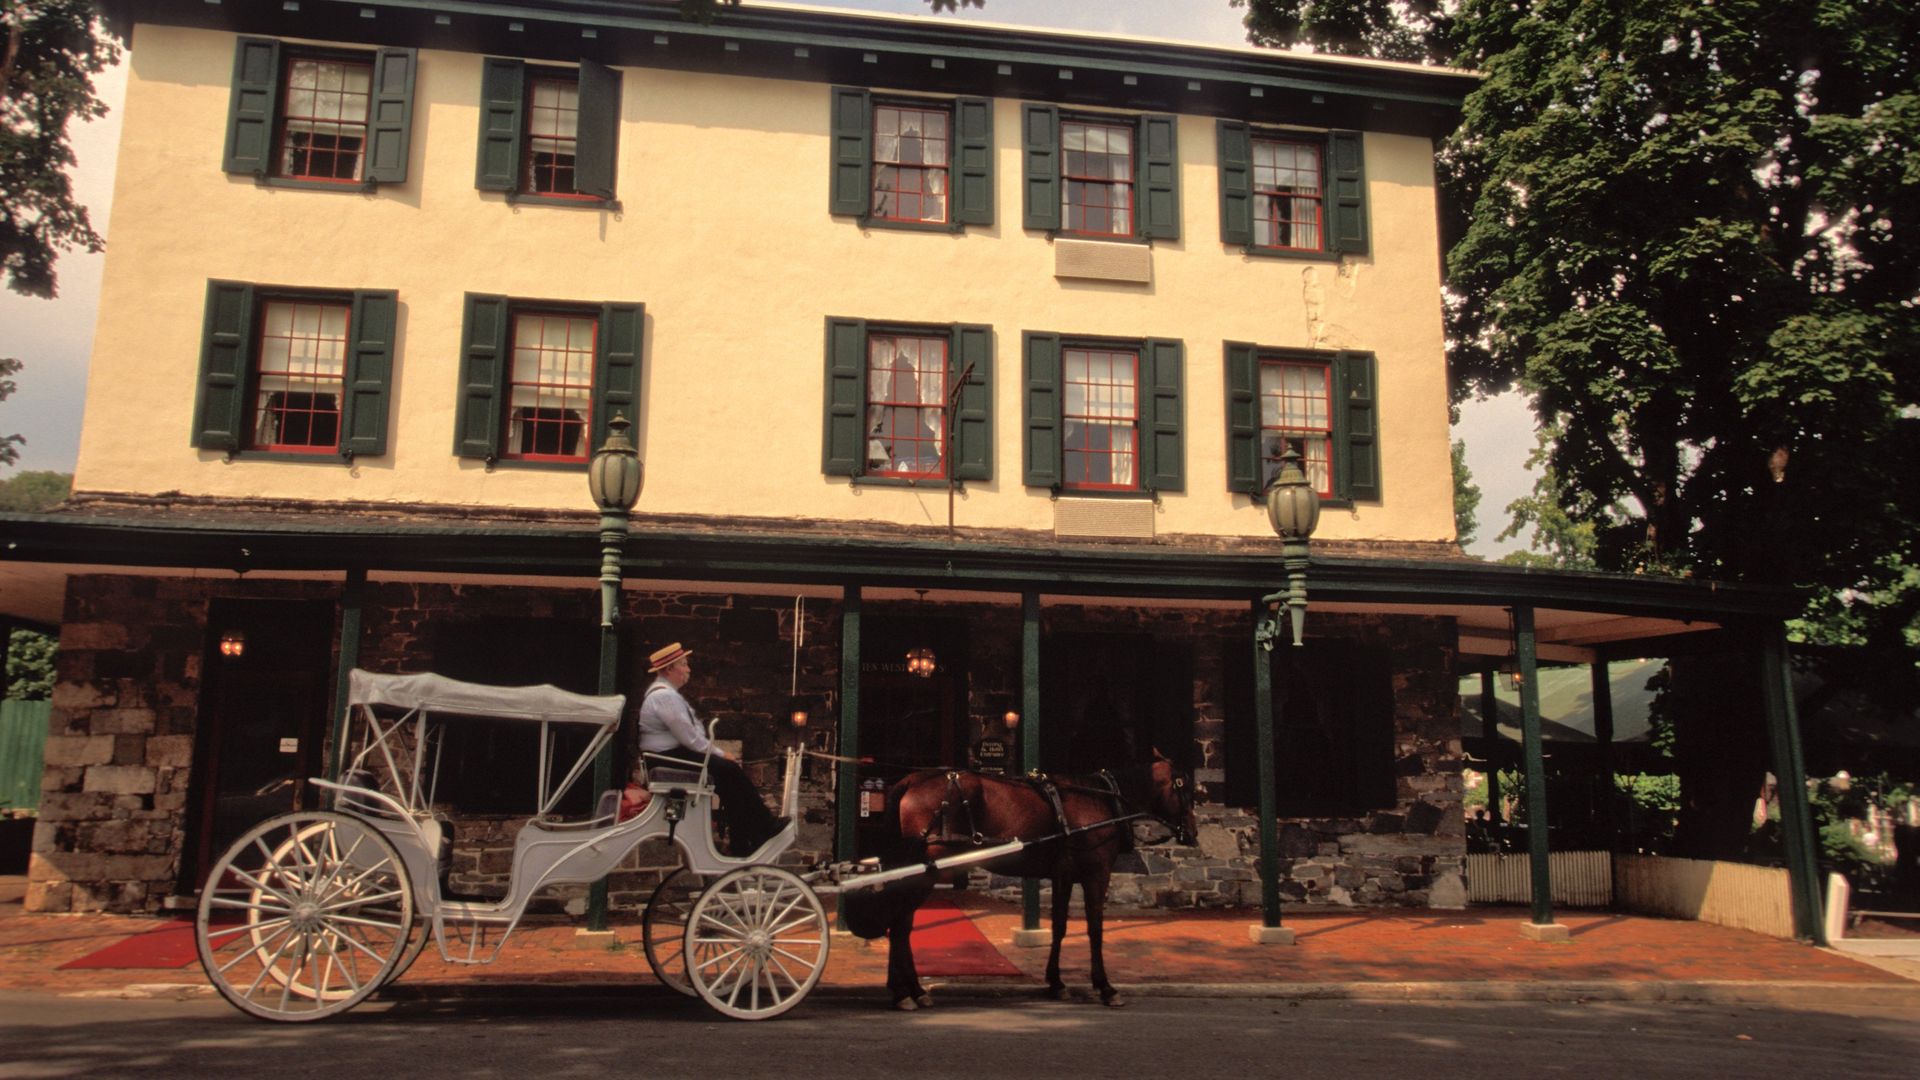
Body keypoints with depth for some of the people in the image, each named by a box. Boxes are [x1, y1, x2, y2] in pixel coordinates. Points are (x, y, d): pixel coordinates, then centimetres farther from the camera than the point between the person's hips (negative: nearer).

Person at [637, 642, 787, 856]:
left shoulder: (664, 693, 17)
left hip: (673, 754, 10)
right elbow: (689, 737, -21)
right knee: (729, 771, -14)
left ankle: (741, 845, -2)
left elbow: (690, 733, 17)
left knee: (730, 772, 0)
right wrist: (719, 753, -10)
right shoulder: (665, 696, -18)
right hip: (669, 758, -10)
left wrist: (717, 752, 7)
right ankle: (765, 826, -4)